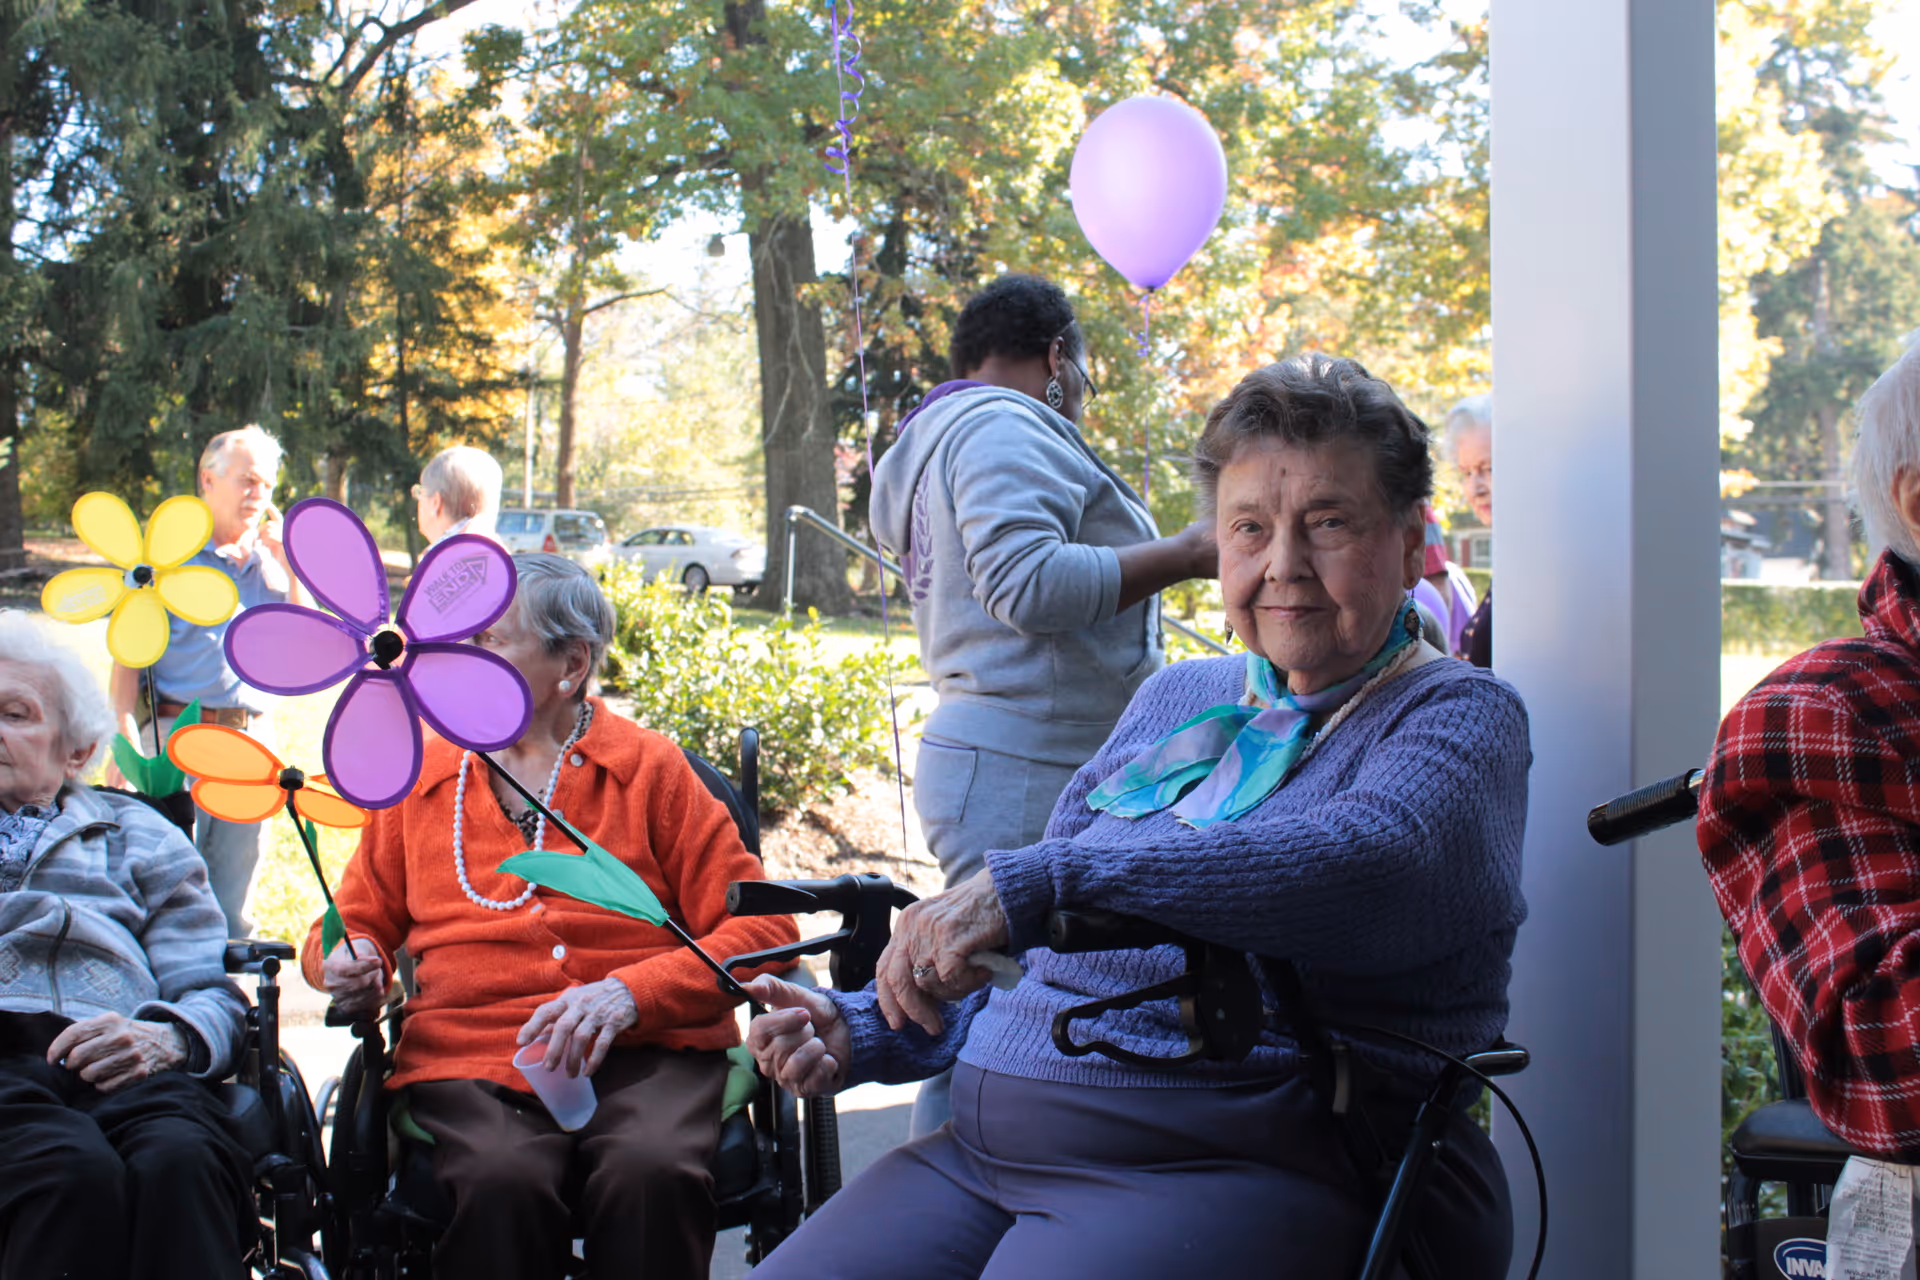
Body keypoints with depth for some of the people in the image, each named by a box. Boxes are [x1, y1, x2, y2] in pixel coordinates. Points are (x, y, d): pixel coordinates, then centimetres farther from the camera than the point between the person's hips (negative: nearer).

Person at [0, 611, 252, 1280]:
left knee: (182, 1162, -38)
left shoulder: (138, 835, 31)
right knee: (77, 1173, -38)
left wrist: (166, 1037, -6)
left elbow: (212, 991, 17)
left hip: (123, 1072, 1)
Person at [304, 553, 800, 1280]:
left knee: (651, 1174, -35)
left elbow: (762, 928, 4)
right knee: (502, 1182, -34)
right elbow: (357, 918, 30)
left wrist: (631, 993, -11)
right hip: (471, 1057, 2)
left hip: (643, 1049, -1)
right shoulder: (420, 777, 19)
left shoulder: (649, 769, 10)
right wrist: (350, 962, 5)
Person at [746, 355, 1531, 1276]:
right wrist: (866, 1032, 11)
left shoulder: (1460, 716, 1)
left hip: (1248, 1175, -6)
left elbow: (1375, 864, -24)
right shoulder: (1175, 700, 22)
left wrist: (1045, 882, -32)